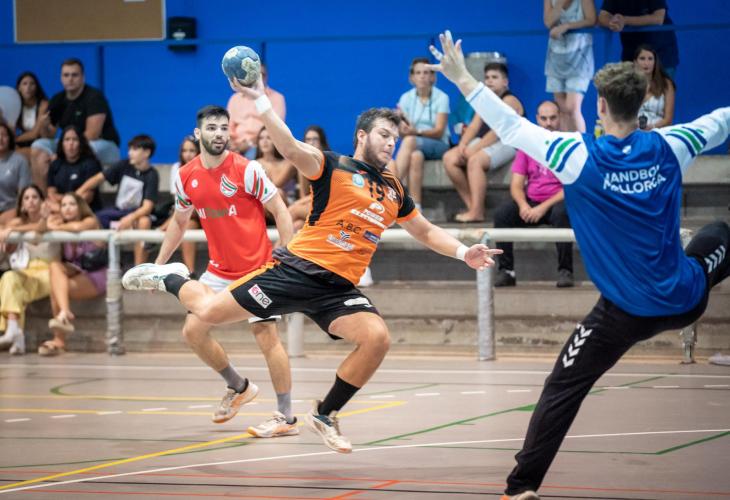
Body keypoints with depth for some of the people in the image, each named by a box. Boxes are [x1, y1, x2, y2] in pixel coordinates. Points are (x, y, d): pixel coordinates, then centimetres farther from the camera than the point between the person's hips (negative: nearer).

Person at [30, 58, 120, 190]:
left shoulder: (94, 97, -16)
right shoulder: (57, 100, 3)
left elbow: (92, 135, -23)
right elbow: (49, 136, 5)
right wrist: (44, 126, -20)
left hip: (105, 146, -6)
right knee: (38, 147, -10)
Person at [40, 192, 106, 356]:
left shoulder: (91, 221, -2)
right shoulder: (63, 228, 16)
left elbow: (78, 227, -25)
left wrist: (56, 228, -10)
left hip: (95, 277, -5)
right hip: (75, 274, 5)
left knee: (56, 289, -27)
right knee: (55, 265, -27)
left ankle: (59, 341, -27)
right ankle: (65, 313, -41)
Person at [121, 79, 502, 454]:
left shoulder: (395, 191, 16)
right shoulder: (334, 167, -2)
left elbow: (425, 231, 30)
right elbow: (290, 148, -19)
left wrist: (462, 252, 14)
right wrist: (260, 102, -34)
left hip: (339, 289, 5)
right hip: (297, 268, -5)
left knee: (377, 338, -22)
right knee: (209, 312, -9)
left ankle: (324, 415, -1)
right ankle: (171, 278, 28)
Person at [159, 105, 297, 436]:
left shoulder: (247, 170, -13)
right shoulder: (186, 176, 2)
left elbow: (280, 212, -10)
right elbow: (179, 221, 18)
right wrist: (159, 263, 17)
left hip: (256, 268, -6)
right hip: (219, 269, 6)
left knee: (266, 336, -9)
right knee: (193, 331, 1)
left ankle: (286, 418, -2)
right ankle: (238, 387, 23)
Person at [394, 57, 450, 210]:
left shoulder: (441, 98, -3)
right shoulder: (406, 98, 6)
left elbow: (439, 132, -11)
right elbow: (402, 133, -1)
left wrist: (416, 131, -30)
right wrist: (402, 124, -26)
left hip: (437, 145, -2)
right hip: (414, 145, 2)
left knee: (410, 141, -35)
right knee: (416, 156, -37)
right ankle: (415, 207, -42)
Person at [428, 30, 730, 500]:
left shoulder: (581, 156, -16)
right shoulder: (669, 147, -6)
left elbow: (510, 125, -11)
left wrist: (462, 78, -1)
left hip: (627, 314, -3)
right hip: (686, 300, 3)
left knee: (562, 391, 5)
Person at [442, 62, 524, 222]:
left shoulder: (509, 101, -6)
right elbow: (474, 126, 10)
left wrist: (475, 148, -23)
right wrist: (463, 144, -10)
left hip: (505, 144, -9)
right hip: (484, 142, 9)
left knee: (475, 160, -34)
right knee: (449, 158, -9)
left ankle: (477, 212, -36)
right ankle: (471, 205, -11)